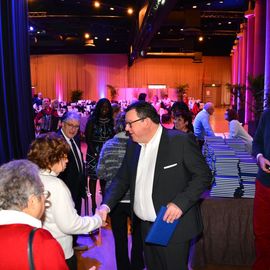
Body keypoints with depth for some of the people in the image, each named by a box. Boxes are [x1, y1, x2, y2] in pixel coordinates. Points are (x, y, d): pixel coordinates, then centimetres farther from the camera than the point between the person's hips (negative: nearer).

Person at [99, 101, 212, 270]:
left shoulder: (181, 141, -14)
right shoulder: (133, 145, 5)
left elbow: (203, 175, -12)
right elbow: (122, 179, 10)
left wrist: (180, 203, -23)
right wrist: (106, 205, -5)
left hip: (173, 226, -6)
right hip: (146, 228, 6)